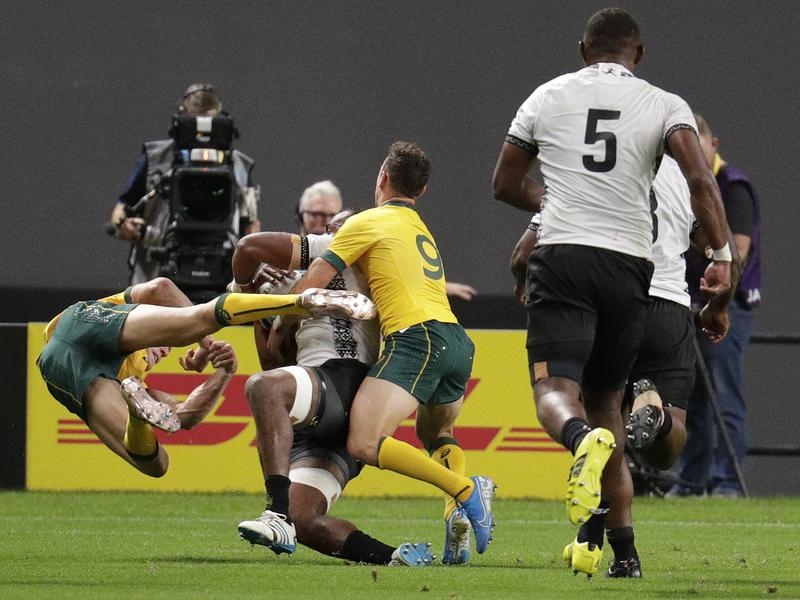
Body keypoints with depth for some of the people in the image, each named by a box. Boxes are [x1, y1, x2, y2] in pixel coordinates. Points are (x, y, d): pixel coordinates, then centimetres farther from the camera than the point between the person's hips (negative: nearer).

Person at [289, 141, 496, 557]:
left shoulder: (366, 223, 7)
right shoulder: (423, 232, 31)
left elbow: (311, 285, 5)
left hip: (417, 338, -8)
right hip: (458, 343, 8)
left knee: (364, 444, -19)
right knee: (436, 435, 31)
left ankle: (466, 491, -26)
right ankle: (464, 511, 3)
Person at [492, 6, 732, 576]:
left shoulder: (547, 97, 12)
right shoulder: (664, 106, 7)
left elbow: (506, 184, 21)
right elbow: (700, 178, -10)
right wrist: (722, 255, -8)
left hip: (562, 256, -2)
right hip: (629, 265, 2)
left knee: (555, 390, -9)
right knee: (604, 396, 16)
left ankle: (587, 441, -47)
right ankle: (616, 545, 13)